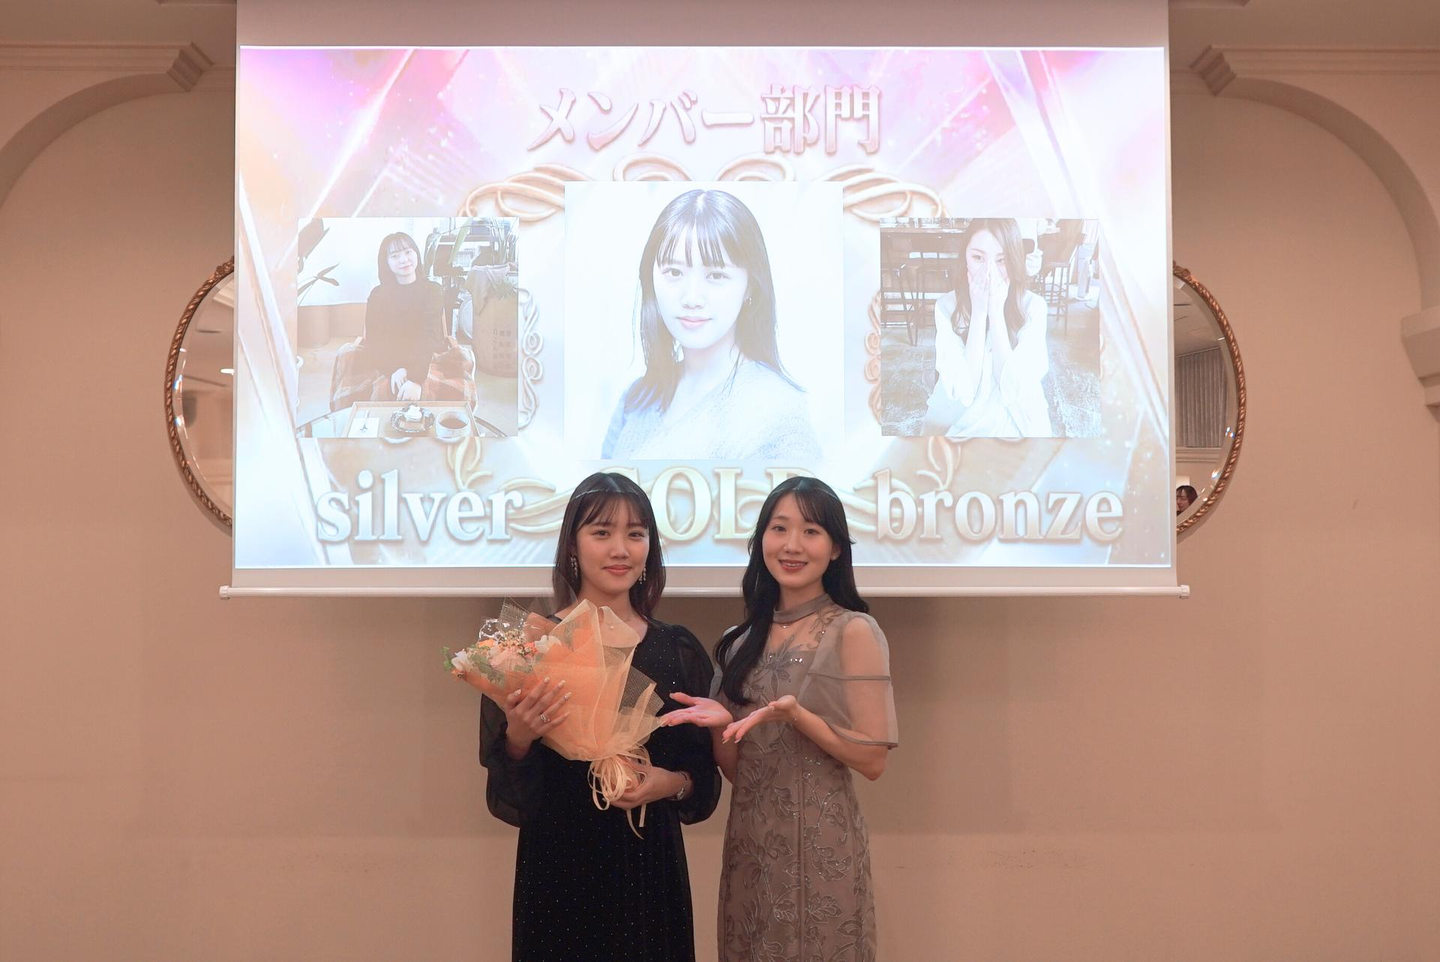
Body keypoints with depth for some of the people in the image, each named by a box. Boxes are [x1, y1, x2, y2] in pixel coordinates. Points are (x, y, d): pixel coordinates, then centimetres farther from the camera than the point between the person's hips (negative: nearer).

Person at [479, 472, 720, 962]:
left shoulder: (679, 650, 3)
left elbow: (704, 770, 8)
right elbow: (507, 790, -5)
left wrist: (673, 783, -12)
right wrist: (519, 738, -23)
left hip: (651, 859, 2)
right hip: (559, 861, -2)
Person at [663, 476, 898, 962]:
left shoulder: (852, 631, -8)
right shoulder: (744, 639, 8)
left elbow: (873, 759, -11)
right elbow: (736, 769, 11)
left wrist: (792, 713, -22)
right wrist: (720, 721, -9)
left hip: (819, 846, -5)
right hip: (748, 844, 5)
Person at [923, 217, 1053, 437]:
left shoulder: (1033, 305, -10)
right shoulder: (947, 306, -9)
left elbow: (1013, 390, -17)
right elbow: (964, 392, -18)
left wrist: (996, 311, -20)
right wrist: (979, 311, -20)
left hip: (1017, 420, 0)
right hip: (957, 419, 0)